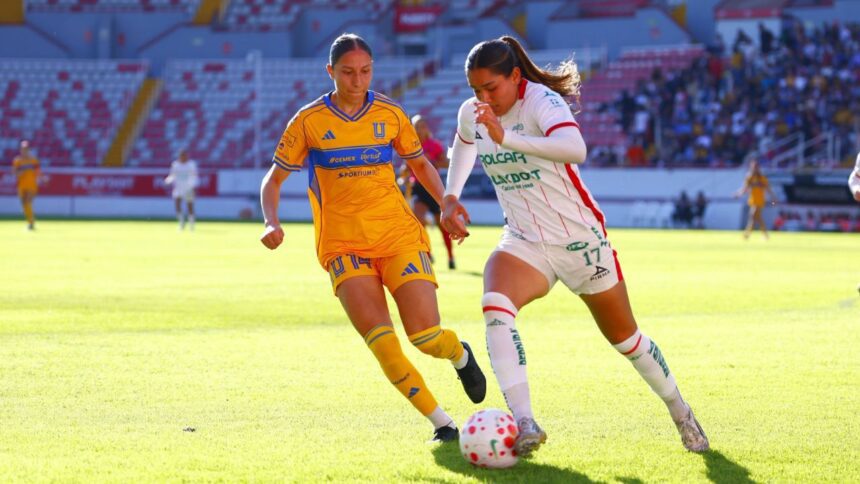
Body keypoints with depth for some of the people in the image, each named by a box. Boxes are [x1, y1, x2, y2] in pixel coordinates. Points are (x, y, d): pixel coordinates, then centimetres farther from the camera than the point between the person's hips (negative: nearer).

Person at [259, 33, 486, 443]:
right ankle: (442, 423, -5)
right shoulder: (309, 121, 0)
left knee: (426, 336, -12)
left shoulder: (390, 114, 5)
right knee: (382, 343, -19)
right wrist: (272, 224, -10)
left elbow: (419, 164, 20)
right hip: (343, 246, -1)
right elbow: (274, 179, 8)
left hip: (399, 236, 1)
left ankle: (461, 356, 26)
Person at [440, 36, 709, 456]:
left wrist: (505, 137, -53)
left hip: (580, 238, -4)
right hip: (524, 244, 4)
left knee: (624, 337, 10)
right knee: (495, 306, -29)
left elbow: (575, 148, -44)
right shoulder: (471, 113, -3)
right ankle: (524, 423, -33)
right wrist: (450, 198, 10)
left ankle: (681, 415, 35)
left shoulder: (541, 102, -22)